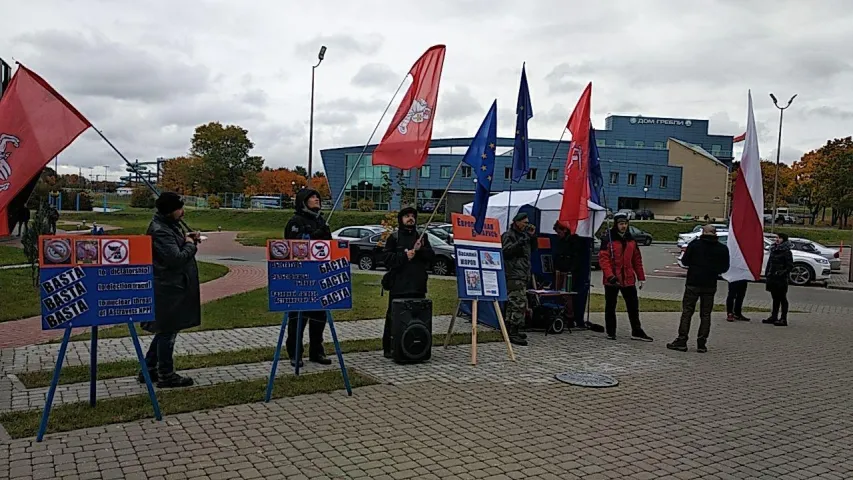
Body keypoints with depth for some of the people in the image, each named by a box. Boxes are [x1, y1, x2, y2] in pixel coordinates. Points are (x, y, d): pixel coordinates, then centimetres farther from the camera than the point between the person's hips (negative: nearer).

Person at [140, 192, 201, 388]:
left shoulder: (169, 225, 10)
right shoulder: (160, 231, -21)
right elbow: (176, 258, -25)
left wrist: (186, 239, 7)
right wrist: (190, 245, -10)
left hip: (173, 287, 11)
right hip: (168, 289, -11)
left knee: (164, 330, 19)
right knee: (167, 331, 1)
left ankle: (149, 370, 29)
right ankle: (166, 376, 12)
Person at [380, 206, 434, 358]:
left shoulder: (422, 237, 17)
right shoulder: (394, 238, 6)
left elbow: (431, 256, 8)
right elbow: (386, 257, -4)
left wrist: (420, 250, -10)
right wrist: (404, 256, -15)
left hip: (418, 285, 4)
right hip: (398, 284, -3)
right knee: (394, 316, -2)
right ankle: (389, 347, 5)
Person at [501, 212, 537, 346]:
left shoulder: (524, 234, 20)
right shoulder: (508, 235, -8)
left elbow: (532, 249, 25)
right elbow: (505, 251, -20)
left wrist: (532, 236, 10)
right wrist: (519, 243, -26)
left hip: (523, 275, 10)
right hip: (513, 275, -10)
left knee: (513, 304, 15)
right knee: (519, 303, -15)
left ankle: (510, 329, 22)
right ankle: (513, 333, -13)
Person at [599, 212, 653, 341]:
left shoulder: (631, 240, 10)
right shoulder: (608, 239, -8)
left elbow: (637, 259, 15)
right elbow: (603, 258, -14)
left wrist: (641, 277, 13)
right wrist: (610, 275, -23)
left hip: (628, 279, 5)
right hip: (612, 280, -5)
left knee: (633, 306, 9)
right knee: (610, 306, 7)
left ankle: (636, 331, 18)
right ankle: (610, 332, 18)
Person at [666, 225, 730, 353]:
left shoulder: (694, 244, -5)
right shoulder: (723, 249, 1)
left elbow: (684, 261, -2)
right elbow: (724, 268, 6)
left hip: (693, 283, -2)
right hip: (710, 285, 2)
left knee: (687, 312, 3)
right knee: (705, 315, 8)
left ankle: (682, 341, 1)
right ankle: (701, 344, 7)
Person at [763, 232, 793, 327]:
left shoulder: (786, 252, -10)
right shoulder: (773, 250, 13)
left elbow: (790, 266, -11)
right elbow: (769, 263, 18)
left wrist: (782, 273, -21)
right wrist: (767, 274, 11)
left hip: (781, 279, -7)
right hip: (772, 278, 7)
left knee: (782, 299, -2)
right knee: (775, 298, 15)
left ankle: (783, 319, 2)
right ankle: (773, 316, 22)